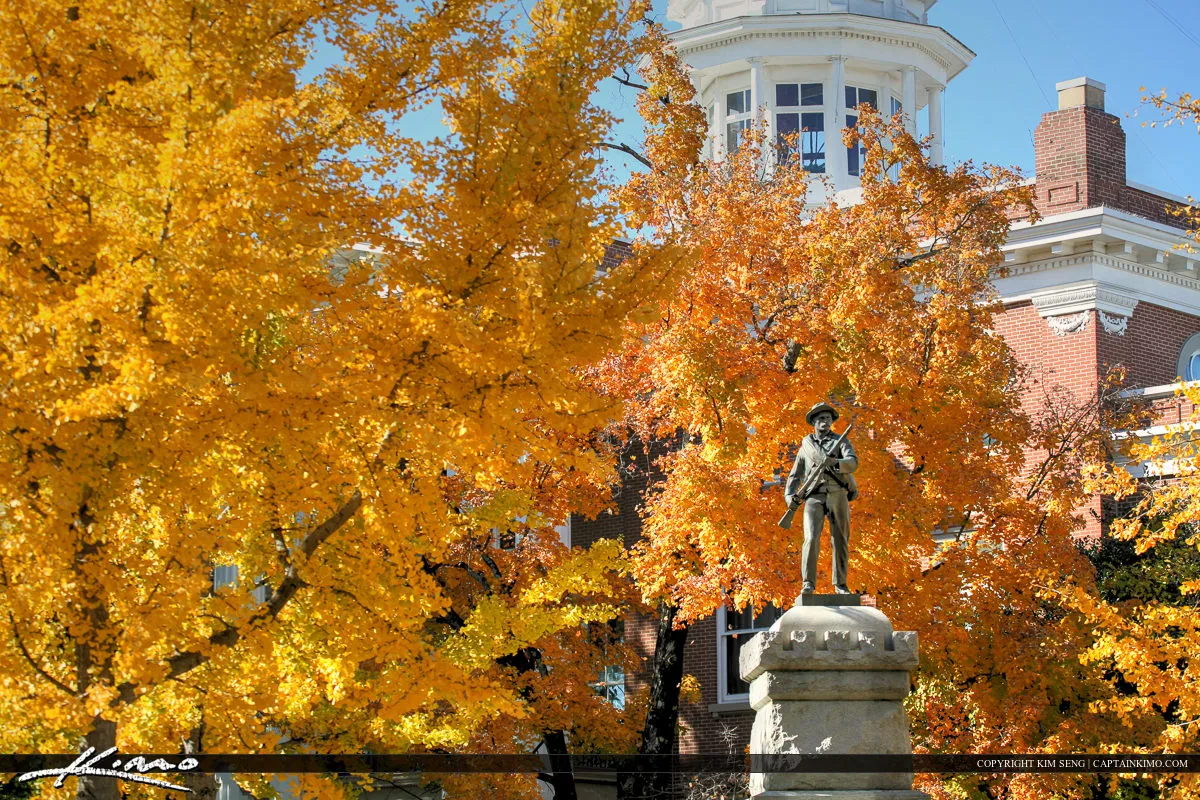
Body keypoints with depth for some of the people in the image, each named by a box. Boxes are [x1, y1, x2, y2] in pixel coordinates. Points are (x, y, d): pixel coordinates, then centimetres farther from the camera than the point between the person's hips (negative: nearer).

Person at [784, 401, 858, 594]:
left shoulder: (841, 442, 12)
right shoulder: (806, 446, 19)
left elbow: (853, 462, -8)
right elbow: (795, 475, 21)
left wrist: (835, 462, -29)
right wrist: (790, 496, 2)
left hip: (838, 496, 0)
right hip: (814, 497, 0)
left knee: (840, 541, 1)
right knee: (811, 538, -17)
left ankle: (840, 585, 10)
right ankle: (808, 583, -16)